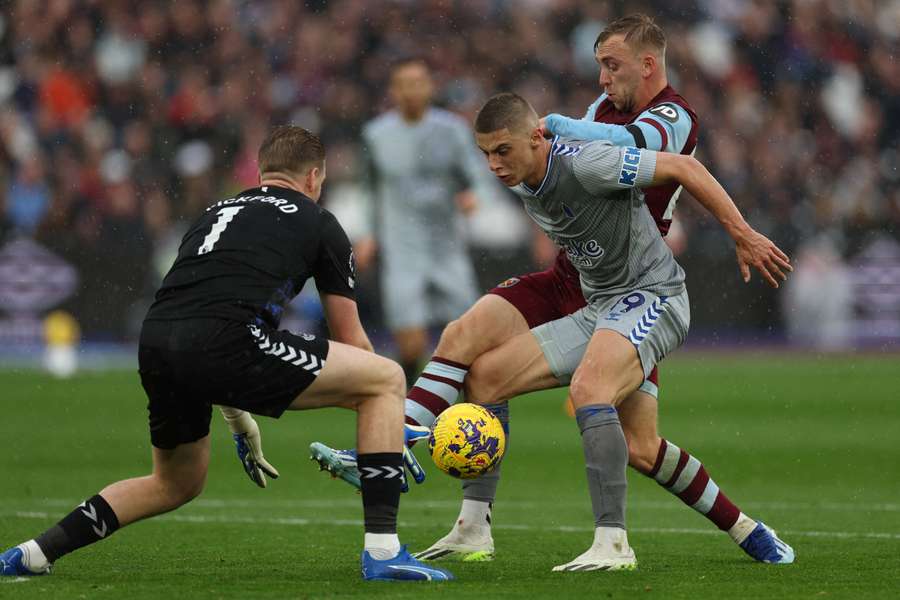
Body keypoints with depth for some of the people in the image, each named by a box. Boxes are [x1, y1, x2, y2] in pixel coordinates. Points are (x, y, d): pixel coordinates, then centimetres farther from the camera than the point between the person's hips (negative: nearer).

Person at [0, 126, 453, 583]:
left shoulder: (215, 214, 34)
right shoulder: (318, 223, 19)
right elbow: (351, 342, 22)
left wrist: (239, 422, 51)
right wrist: (390, 435, 34)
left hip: (154, 346, 6)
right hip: (228, 342, -6)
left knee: (176, 485, 32)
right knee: (387, 378, 8)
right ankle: (383, 551, -1)